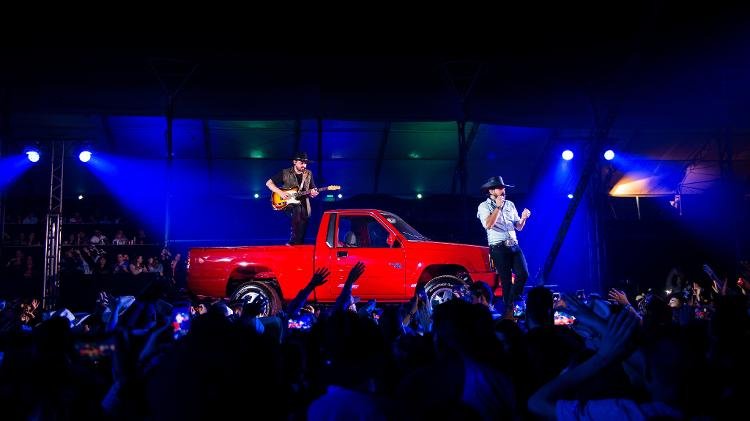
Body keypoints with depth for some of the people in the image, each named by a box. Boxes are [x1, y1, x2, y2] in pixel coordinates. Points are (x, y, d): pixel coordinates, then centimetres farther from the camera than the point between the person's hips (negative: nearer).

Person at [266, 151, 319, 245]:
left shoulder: (309, 174, 9)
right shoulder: (285, 173, 0)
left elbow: (312, 190, 15)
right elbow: (269, 183, 1)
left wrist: (313, 193, -11)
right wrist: (280, 193, -13)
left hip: (304, 205, 4)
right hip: (289, 204, -4)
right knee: (297, 210, -34)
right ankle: (295, 242, -27)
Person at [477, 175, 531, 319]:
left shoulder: (510, 205, 15)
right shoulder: (484, 206, 0)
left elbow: (518, 227, 17)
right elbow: (488, 225, -18)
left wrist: (523, 218, -4)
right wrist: (498, 207, -14)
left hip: (514, 246, 5)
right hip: (499, 248, -5)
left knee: (523, 274, -8)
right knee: (506, 280, -2)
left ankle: (510, 304, 10)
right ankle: (508, 309, 14)